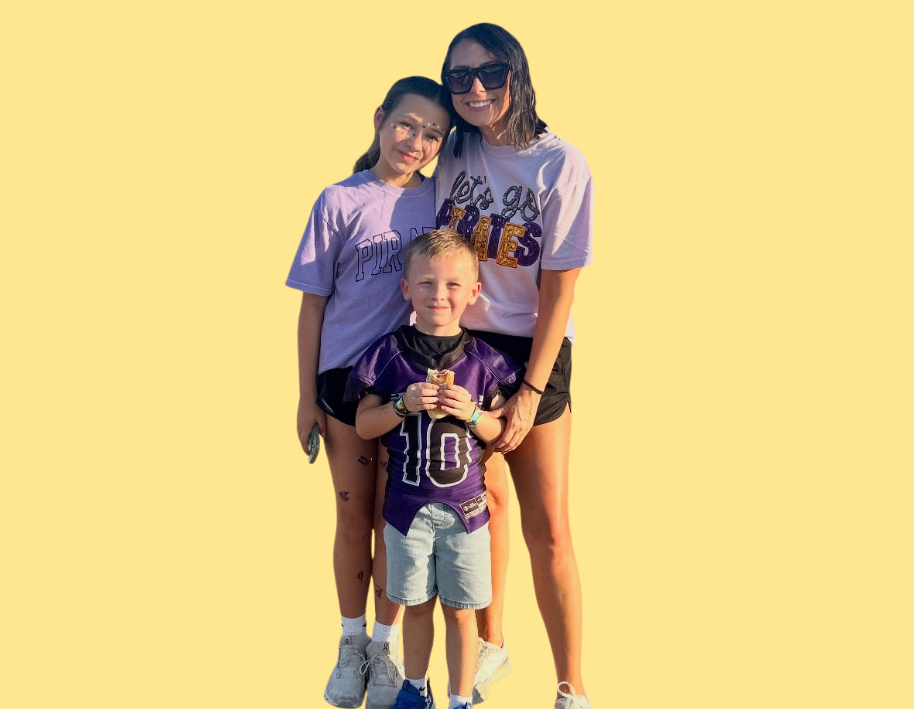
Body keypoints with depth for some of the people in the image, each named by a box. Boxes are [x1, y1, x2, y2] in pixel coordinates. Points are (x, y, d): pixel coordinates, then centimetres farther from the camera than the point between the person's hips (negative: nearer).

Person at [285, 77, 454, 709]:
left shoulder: (438, 200, 1)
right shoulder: (340, 202, -4)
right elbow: (313, 305, -1)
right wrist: (307, 398, -1)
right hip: (345, 379, -1)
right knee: (353, 516, 9)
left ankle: (386, 645, 22)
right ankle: (352, 642, 25)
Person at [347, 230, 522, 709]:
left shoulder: (484, 361, -3)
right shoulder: (388, 355, -4)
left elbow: (502, 434, 3)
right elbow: (363, 425, -1)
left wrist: (472, 414, -16)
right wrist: (403, 405, -17)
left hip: (465, 508, 0)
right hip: (407, 506, 0)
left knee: (460, 611, 8)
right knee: (417, 605, 15)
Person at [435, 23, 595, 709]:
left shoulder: (561, 164, -12)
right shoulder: (452, 152, 0)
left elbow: (559, 289, -12)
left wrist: (530, 392, -14)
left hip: (533, 350, -4)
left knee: (547, 526, -4)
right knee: (484, 496, 13)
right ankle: (492, 644, 32)